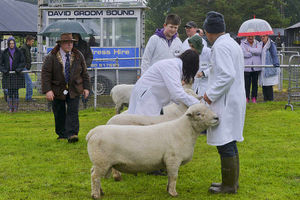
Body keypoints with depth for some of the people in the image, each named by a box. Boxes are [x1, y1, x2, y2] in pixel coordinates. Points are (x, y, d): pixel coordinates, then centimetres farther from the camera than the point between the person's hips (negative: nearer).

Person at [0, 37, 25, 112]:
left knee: (16, 91, 0)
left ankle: (16, 107, 7)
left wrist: (19, 69, -15)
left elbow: (23, 63, 0)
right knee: (9, 92, 2)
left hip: (16, 74, -1)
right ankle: (10, 108, 8)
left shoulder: (18, 52, -1)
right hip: (7, 75, 1)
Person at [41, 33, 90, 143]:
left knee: (73, 112, -10)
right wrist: (47, 90, -19)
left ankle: (72, 134, -13)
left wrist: (86, 87, 4)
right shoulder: (51, 57, -8)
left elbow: (84, 73, 10)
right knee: (59, 114, 7)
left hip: (74, 90, 1)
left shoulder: (78, 56, 3)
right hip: (58, 90, -1)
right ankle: (62, 134, 22)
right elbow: (45, 74, -10)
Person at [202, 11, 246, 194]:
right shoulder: (232, 43, 16)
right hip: (235, 99, 10)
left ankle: (229, 185, 3)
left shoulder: (220, 46, -15)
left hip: (226, 103, -10)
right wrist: (213, 93, 17)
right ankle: (232, 181, 27)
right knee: (230, 143, 17)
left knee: (225, 145, -4)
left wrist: (211, 94, -16)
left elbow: (228, 75, -25)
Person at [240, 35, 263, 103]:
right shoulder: (243, 44, 3)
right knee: (247, 83, -5)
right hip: (246, 67, -2)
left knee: (255, 83, 6)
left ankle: (254, 98, 14)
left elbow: (259, 51, -11)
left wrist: (249, 49, -13)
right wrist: (254, 52, -7)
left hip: (256, 67, 2)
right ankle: (246, 98, 5)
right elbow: (244, 54, -14)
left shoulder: (258, 44, 11)